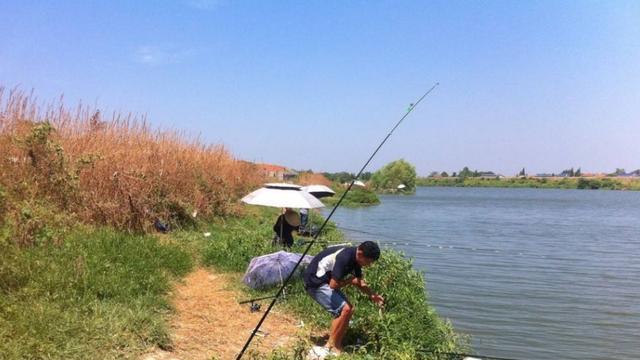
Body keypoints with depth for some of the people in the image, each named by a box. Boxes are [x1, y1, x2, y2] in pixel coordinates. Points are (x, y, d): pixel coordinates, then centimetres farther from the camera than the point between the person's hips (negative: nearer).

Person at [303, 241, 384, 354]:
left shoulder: (355, 258, 1)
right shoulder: (345, 257, -29)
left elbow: (360, 282, 14)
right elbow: (334, 284, -29)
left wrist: (373, 295, 1)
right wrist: (350, 281, -12)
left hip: (326, 281, 10)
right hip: (316, 282, -10)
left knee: (348, 308, 9)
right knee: (344, 309, -14)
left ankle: (336, 345, 16)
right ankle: (331, 347, 0)